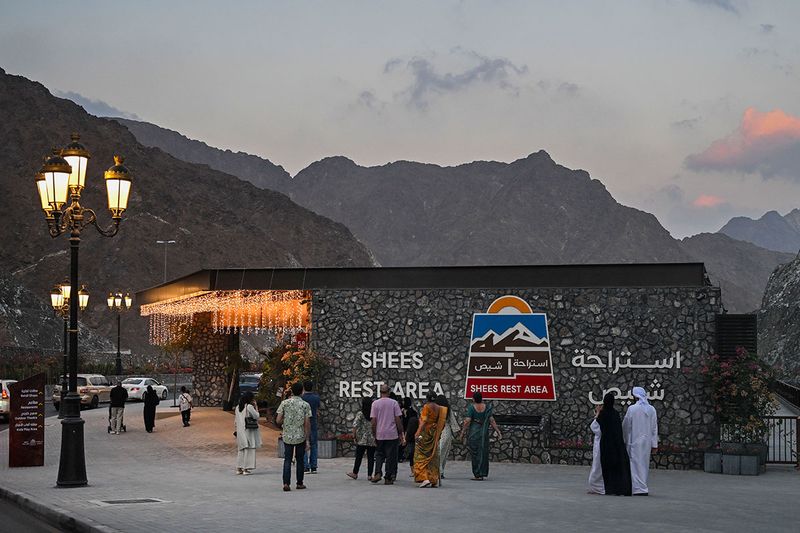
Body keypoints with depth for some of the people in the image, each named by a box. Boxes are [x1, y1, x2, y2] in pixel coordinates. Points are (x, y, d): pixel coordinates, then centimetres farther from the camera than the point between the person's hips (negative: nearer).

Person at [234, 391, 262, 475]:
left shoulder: (238, 408, 9)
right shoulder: (250, 407, -12)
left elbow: (236, 421, 13)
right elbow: (256, 416, -8)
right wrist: (256, 407, 0)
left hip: (240, 432, 7)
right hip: (249, 430, -7)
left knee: (241, 450, 13)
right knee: (249, 449, -2)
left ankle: (239, 468, 13)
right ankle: (245, 469, -4)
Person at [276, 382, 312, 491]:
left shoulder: (285, 403, -2)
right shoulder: (305, 405, -5)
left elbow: (278, 420, -5)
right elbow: (307, 423, -7)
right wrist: (307, 439, -1)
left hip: (287, 436, 1)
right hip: (301, 436, -1)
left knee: (287, 460, 5)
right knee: (300, 460, 12)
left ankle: (286, 483, -8)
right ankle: (299, 483, 18)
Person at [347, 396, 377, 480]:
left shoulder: (360, 414, -6)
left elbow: (355, 426, -11)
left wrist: (354, 436, -1)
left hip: (362, 439, -2)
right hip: (372, 440, 2)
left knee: (358, 457, 7)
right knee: (371, 457, 4)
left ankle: (355, 473, 16)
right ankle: (369, 475, 4)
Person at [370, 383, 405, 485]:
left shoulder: (375, 403, -1)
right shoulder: (394, 403, -2)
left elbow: (373, 421, -1)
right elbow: (398, 419, -2)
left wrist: (374, 434, 7)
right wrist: (401, 434, 5)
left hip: (379, 435, 1)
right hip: (392, 435, -1)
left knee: (379, 454, 14)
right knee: (391, 456, 5)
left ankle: (378, 473, -3)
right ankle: (388, 478, 5)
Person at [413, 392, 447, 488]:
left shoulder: (427, 407, -11)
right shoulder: (440, 408, 6)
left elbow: (424, 421, -19)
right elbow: (443, 422, 8)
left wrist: (418, 433, -21)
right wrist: (438, 433, 20)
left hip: (425, 433, -6)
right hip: (435, 435, 6)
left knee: (421, 456, -2)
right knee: (433, 456, 12)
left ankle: (424, 478, -15)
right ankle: (434, 479, 11)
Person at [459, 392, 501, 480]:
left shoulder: (472, 408, -9)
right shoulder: (487, 407, 1)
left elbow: (467, 421, -12)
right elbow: (491, 420, -1)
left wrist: (463, 432, -6)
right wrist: (498, 431, 3)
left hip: (474, 433, -3)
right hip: (484, 433, 3)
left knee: (475, 453, 3)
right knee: (483, 453, 9)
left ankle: (477, 475, 3)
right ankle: (482, 474, 10)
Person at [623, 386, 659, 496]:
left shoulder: (632, 409, -10)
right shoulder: (652, 409, 1)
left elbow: (626, 425, -3)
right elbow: (654, 428, 3)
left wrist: (626, 439, 12)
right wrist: (654, 444, 8)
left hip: (635, 441, -4)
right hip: (647, 442, 5)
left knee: (636, 463, -1)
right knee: (645, 464, 13)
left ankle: (640, 488, -6)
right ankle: (643, 487, 18)